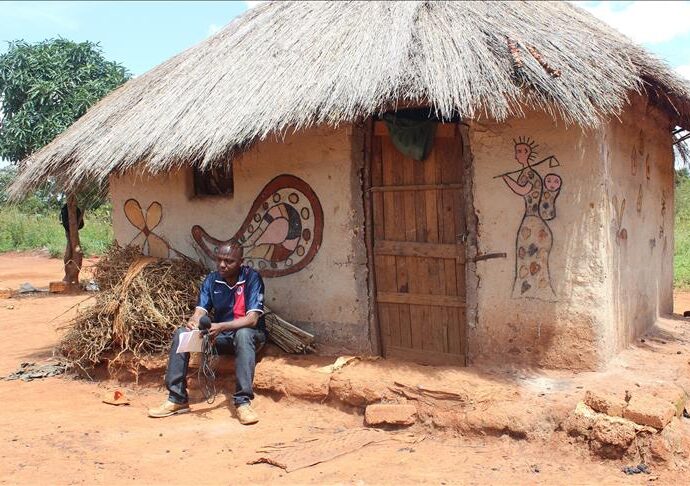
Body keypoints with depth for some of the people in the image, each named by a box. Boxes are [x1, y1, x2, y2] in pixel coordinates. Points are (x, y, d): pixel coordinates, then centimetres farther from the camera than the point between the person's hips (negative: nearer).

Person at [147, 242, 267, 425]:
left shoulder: (251, 278, -17)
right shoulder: (211, 280, -2)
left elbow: (252, 319, -26)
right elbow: (200, 312, -9)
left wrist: (221, 327, -40)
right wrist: (193, 322, -34)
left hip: (248, 335, -5)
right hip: (220, 336, 5)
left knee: (243, 334, -39)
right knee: (181, 334, -16)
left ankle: (243, 401, -37)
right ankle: (177, 399, -12)